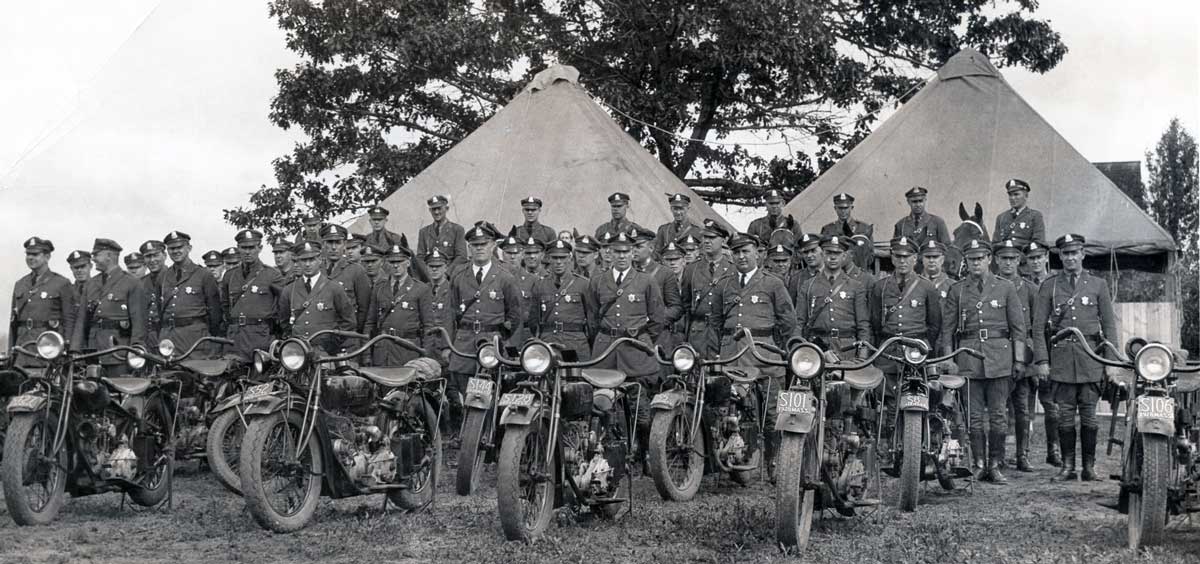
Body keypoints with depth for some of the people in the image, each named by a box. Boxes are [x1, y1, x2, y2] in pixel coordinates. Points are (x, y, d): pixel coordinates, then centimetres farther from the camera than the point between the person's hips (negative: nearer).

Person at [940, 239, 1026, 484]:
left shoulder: (1005, 288, 8)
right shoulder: (957, 291, 9)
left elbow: (1018, 326, 7)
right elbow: (947, 328, 10)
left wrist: (1019, 359, 2)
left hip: (999, 357, -1)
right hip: (968, 359, 1)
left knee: (998, 415, -1)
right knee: (974, 416, 1)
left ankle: (995, 465, 6)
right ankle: (980, 465, 8)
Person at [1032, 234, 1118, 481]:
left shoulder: (1098, 285, 8)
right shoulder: (1049, 286, 7)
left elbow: (1109, 324, 8)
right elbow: (1038, 326, 5)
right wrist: (1041, 360, -3)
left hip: (1090, 355, 0)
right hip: (1060, 356, 0)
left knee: (1088, 413, 1)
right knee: (1065, 414, 1)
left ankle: (1089, 466, 8)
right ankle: (1067, 465, 7)